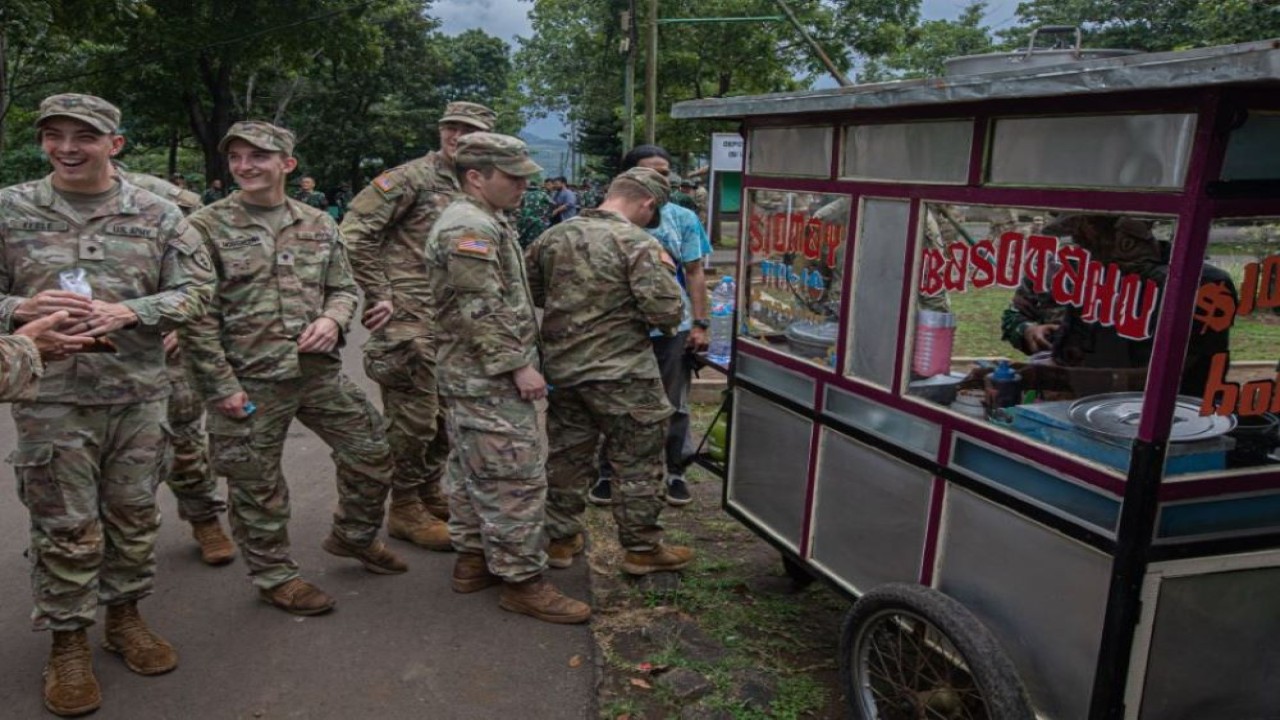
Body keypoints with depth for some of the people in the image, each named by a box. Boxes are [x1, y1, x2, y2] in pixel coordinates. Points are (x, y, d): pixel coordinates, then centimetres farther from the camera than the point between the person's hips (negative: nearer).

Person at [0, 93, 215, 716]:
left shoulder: (157, 214, 2)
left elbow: (194, 289, -1)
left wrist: (129, 312, -16)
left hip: (138, 393, 1)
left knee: (134, 513, 12)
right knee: (65, 526, 6)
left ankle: (125, 614, 32)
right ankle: (67, 641, 23)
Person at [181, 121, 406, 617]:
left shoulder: (318, 224, 7)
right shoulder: (207, 228, -6)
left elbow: (344, 287, 14)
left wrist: (332, 319, -9)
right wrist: (222, 386, -12)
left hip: (320, 371, 5)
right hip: (250, 383, -4)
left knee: (372, 453, 11)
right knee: (257, 487, 9)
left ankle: (354, 536, 36)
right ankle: (274, 575, 31)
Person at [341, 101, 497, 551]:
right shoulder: (413, 177, -8)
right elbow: (355, 230, -14)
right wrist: (377, 295, -15)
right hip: (409, 317, -7)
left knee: (445, 414, 15)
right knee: (413, 417, -2)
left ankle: (430, 494, 31)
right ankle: (405, 509, 13)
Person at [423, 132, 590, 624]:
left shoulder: (484, 222, 17)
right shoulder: (469, 228, -18)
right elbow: (482, 312, -24)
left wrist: (519, 359, 22)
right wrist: (519, 365, -19)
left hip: (469, 377, 11)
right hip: (489, 382, -11)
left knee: (472, 471, 17)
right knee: (516, 478, -6)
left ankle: (472, 557, 28)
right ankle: (522, 580, 2)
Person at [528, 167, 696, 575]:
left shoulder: (554, 236, 5)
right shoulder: (639, 243, -14)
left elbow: (529, 294, 14)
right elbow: (667, 313, -19)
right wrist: (664, 271, -1)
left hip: (561, 368, 6)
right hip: (621, 374, -6)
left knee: (566, 456, 18)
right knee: (638, 463, 8)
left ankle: (560, 539, 29)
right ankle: (642, 548, 19)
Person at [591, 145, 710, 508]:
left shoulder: (683, 219, 4)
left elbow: (694, 274, 4)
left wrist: (700, 324, -3)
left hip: (673, 328, 1)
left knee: (674, 406, 11)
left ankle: (675, 473, 26)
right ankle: (608, 473, 25)